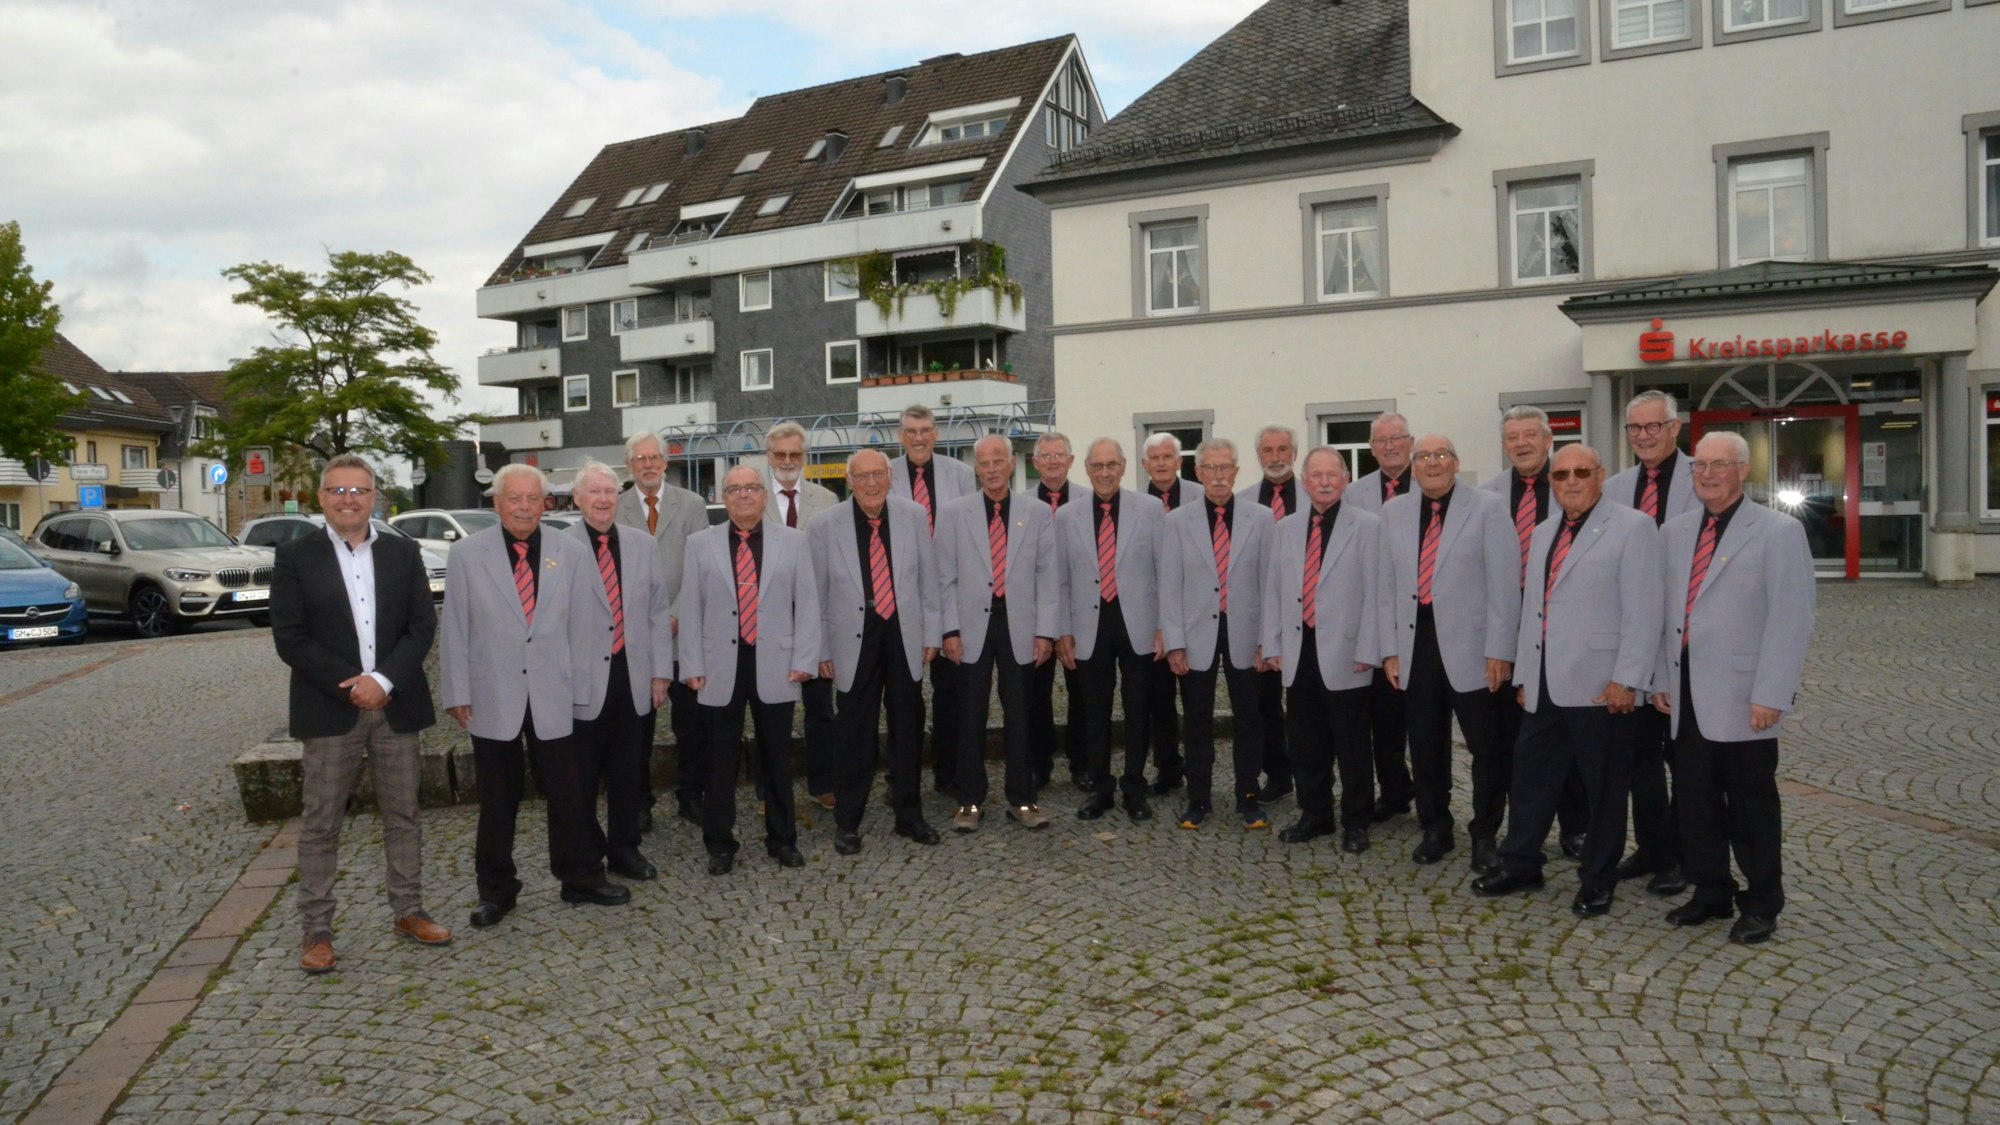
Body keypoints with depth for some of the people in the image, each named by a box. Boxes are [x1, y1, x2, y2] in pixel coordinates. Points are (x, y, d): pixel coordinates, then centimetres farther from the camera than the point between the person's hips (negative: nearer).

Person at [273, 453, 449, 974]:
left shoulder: (403, 552, 6)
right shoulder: (296, 556, 0)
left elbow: (423, 625, 1)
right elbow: (291, 638, -6)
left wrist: (383, 680, -13)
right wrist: (352, 686, -13)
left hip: (395, 705, 2)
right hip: (329, 711, -2)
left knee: (403, 816, 10)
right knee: (320, 825, 3)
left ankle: (408, 911, 22)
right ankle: (317, 930, 12)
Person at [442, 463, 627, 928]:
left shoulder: (571, 553, 1)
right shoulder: (467, 554, -1)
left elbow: (581, 624, 2)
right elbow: (455, 630, 0)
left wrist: (581, 688, 0)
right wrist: (457, 693, -2)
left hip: (553, 695, 1)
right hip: (492, 697, 0)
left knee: (570, 792, 6)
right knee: (497, 799, 10)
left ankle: (581, 877, 24)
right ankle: (496, 890, 25)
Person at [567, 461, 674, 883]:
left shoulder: (642, 544, 7)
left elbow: (659, 611, 10)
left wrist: (661, 671, 6)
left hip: (633, 677, 4)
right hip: (582, 680, -4)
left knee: (629, 771, 13)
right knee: (580, 776, 7)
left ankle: (624, 849, 29)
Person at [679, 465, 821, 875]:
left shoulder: (793, 541, 5)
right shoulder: (700, 544, 4)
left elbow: (807, 603, 2)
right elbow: (691, 608, 3)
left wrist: (804, 660, -5)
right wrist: (692, 665, -2)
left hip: (775, 667, 0)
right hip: (721, 668, 0)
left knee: (777, 758, 10)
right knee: (721, 760, 7)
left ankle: (782, 840, 23)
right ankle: (719, 844, 20)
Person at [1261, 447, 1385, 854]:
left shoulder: (1366, 525, -2)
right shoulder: (1286, 527, 11)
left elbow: (1373, 591, -6)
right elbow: (1273, 589, 12)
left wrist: (1366, 651, -10)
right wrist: (1273, 645, 6)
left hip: (1343, 653, -4)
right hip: (1298, 652, 4)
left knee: (1351, 745, 5)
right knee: (1306, 744, 12)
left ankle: (1356, 822, 18)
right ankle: (1314, 816, 25)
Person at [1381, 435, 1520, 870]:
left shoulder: (1487, 508, -1)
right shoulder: (1394, 511, 10)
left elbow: (1504, 584, -5)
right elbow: (1387, 583, 10)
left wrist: (1499, 650, -10)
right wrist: (1390, 649, 5)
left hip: (1471, 650, -3)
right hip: (1415, 648, 3)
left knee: (1488, 747, 3)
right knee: (1425, 747, 10)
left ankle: (1485, 835, 19)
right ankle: (1435, 830, 25)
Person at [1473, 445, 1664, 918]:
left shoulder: (1631, 528, -5)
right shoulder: (1543, 533, 16)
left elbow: (1642, 611, -11)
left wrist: (1625, 679, -16)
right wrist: (1523, 675, 14)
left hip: (1600, 687, -6)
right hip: (1544, 686, 6)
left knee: (1603, 787, 6)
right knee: (1532, 774, 13)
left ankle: (1597, 881, 20)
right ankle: (1520, 865, 27)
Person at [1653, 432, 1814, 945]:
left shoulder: (1779, 532, -5)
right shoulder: (1676, 530, 12)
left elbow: (1791, 623, -10)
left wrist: (1771, 695, -15)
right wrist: (1661, 678, 11)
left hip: (1742, 700, -5)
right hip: (1687, 697, 5)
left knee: (1751, 805, 5)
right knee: (1696, 801, 11)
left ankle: (1761, 905, 19)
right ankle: (1710, 893, 26)